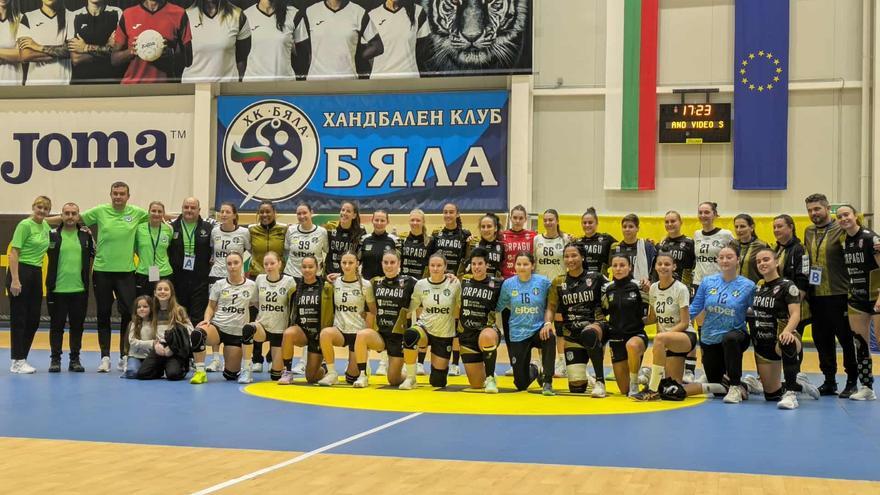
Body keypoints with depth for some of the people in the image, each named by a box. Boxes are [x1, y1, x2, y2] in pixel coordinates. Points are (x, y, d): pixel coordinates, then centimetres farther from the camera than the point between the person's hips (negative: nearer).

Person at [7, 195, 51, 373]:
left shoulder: (46, 226, 11)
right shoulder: (25, 225, -10)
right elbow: (13, 253, -14)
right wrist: (15, 280, -22)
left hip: (37, 274, 8)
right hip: (21, 272, -8)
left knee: (33, 319, 9)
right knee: (18, 318, -2)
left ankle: (22, 358, 19)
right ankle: (17, 361, 3)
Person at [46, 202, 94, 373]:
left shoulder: (86, 235, 5)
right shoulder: (52, 235, -1)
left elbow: (93, 256, 17)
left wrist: (88, 276, 11)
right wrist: (50, 280, 6)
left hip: (80, 289, 2)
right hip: (57, 289, -1)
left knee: (77, 325, 6)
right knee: (56, 325, 4)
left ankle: (75, 359, 16)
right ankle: (55, 359, 13)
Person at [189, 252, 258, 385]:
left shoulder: (251, 286, 2)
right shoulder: (219, 285, 4)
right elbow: (211, 307, 8)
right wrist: (207, 319, -10)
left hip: (237, 333, 0)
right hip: (217, 326, 0)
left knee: (231, 374, -1)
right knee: (197, 333, -36)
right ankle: (200, 372, -24)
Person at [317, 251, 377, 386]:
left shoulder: (365, 285, -5)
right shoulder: (334, 283, 0)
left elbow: (373, 311, 3)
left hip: (358, 333, -1)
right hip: (339, 330, 1)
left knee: (352, 378, -3)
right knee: (325, 333, -36)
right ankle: (332, 374, -20)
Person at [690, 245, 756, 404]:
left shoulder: (748, 286, -9)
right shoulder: (707, 282, -2)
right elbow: (694, 309, 0)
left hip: (735, 335, -3)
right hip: (710, 339, 3)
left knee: (730, 339, -41)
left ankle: (736, 387, -26)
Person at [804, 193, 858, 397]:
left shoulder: (841, 231, -7)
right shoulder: (808, 233, 11)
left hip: (838, 295, -6)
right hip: (816, 296, 6)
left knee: (846, 339, 2)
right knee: (822, 339, 10)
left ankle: (852, 381, 13)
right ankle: (829, 381, 21)